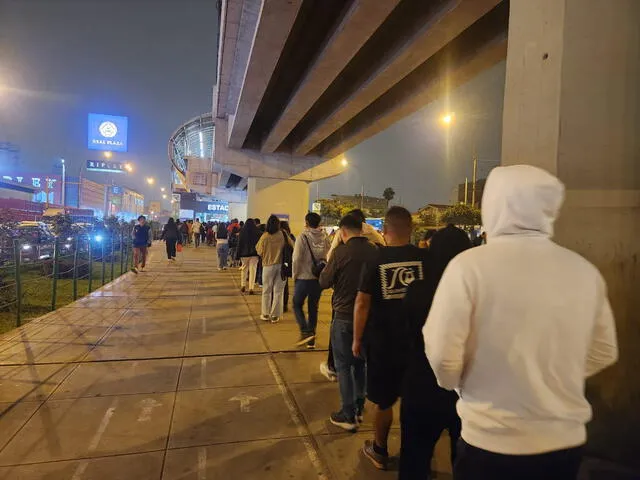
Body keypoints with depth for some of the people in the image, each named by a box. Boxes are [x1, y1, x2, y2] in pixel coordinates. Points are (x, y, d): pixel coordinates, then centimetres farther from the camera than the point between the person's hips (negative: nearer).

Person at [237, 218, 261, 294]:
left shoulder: (242, 232, -3)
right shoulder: (257, 232, -3)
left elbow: (239, 244, -1)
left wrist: (238, 254, 4)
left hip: (244, 254, 1)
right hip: (254, 254, 0)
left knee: (244, 270, 17)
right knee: (253, 270, 1)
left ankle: (243, 285, 15)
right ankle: (251, 288, -2)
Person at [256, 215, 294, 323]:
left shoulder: (264, 237, -12)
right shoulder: (283, 235, -8)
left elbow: (260, 252, -5)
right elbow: (292, 245, -1)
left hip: (268, 266, -1)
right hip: (281, 266, 1)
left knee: (266, 291, 14)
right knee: (278, 291, 8)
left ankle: (266, 314, 20)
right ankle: (275, 316, 13)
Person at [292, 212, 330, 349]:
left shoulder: (303, 237, -11)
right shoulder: (325, 238, 0)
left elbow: (297, 259, -12)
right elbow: (328, 257, -2)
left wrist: (295, 275, 1)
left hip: (304, 277, -4)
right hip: (319, 278, 4)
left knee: (297, 304, 13)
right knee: (313, 308, 14)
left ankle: (306, 331, -3)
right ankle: (311, 340, 20)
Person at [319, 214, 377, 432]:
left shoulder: (341, 252, -17)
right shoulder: (375, 251, -4)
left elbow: (324, 282, -8)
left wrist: (329, 264, 6)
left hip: (345, 316, -5)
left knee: (343, 365, 7)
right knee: (360, 361, 20)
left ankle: (348, 415, 13)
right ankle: (359, 407, 31)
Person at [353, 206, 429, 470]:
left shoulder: (375, 260, -13)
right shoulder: (425, 257, -9)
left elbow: (362, 303, -11)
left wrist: (357, 339, 0)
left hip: (382, 341, -2)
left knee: (383, 400, 15)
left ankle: (379, 451, 34)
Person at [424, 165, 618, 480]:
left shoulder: (470, 265, -20)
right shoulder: (585, 271, -5)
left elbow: (443, 358, -18)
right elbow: (603, 354, 7)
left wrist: (455, 382, 4)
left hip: (493, 443, -4)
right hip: (567, 441, 4)